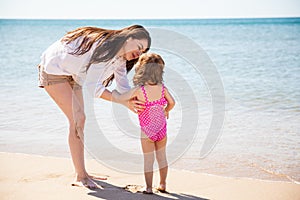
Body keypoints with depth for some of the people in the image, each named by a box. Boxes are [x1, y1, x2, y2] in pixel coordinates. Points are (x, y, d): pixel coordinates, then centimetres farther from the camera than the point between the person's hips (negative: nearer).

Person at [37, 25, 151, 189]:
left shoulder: (119, 58, -2)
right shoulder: (104, 47, -32)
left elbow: (124, 88, 0)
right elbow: (93, 87, -35)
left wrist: (139, 105, -17)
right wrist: (123, 102, -37)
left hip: (71, 74, 10)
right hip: (53, 69, -10)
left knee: (79, 120, 8)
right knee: (77, 119, -15)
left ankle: (81, 173, 16)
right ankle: (80, 177, -9)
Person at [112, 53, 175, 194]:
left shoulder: (139, 90, -19)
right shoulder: (162, 88, -9)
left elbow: (119, 98, -17)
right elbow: (172, 103, 0)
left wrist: (114, 91, 5)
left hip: (147, 131, -3)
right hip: (162, 129, 3)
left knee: (148, 160, 8)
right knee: (162, 157, 19)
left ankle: (148, 187, 14)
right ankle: (162, 184, 29)